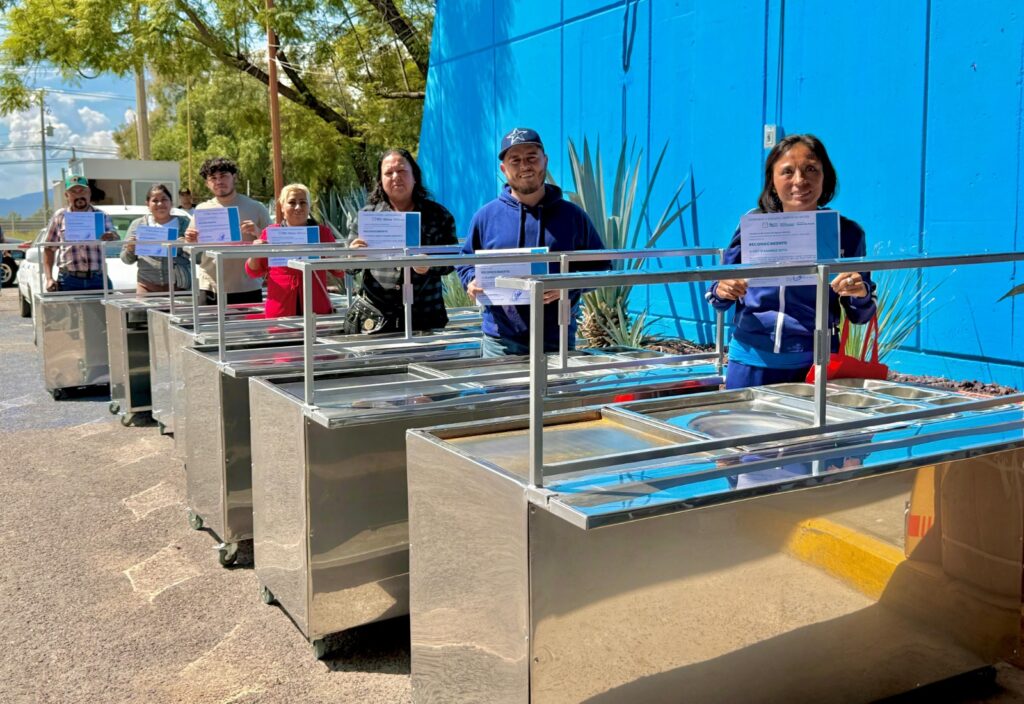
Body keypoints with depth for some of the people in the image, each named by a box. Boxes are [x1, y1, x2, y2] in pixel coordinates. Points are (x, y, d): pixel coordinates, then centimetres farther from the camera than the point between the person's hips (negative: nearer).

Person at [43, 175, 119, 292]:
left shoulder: (101, 216, 9)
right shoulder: (59, 216, 11)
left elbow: (114, 236, -7)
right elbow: (49, 249, 13)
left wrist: (111, 236, -32)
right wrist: (49, 279, 2)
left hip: (97, 279, 0)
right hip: (69, 280, 0)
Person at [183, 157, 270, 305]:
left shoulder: (255, 208, 4)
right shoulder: (201, 210, 11)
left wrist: (257, 232, -14)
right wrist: (191, 241, -7)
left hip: (247, 289, -1)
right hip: (210, 290, 2)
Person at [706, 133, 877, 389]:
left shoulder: (846, 233, -1)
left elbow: (860, 316, 5)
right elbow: (718, 299, 9)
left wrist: (861, 294, -16)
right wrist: (722, 290, -13)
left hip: (815, 365, -1)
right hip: (751, 362, 1)